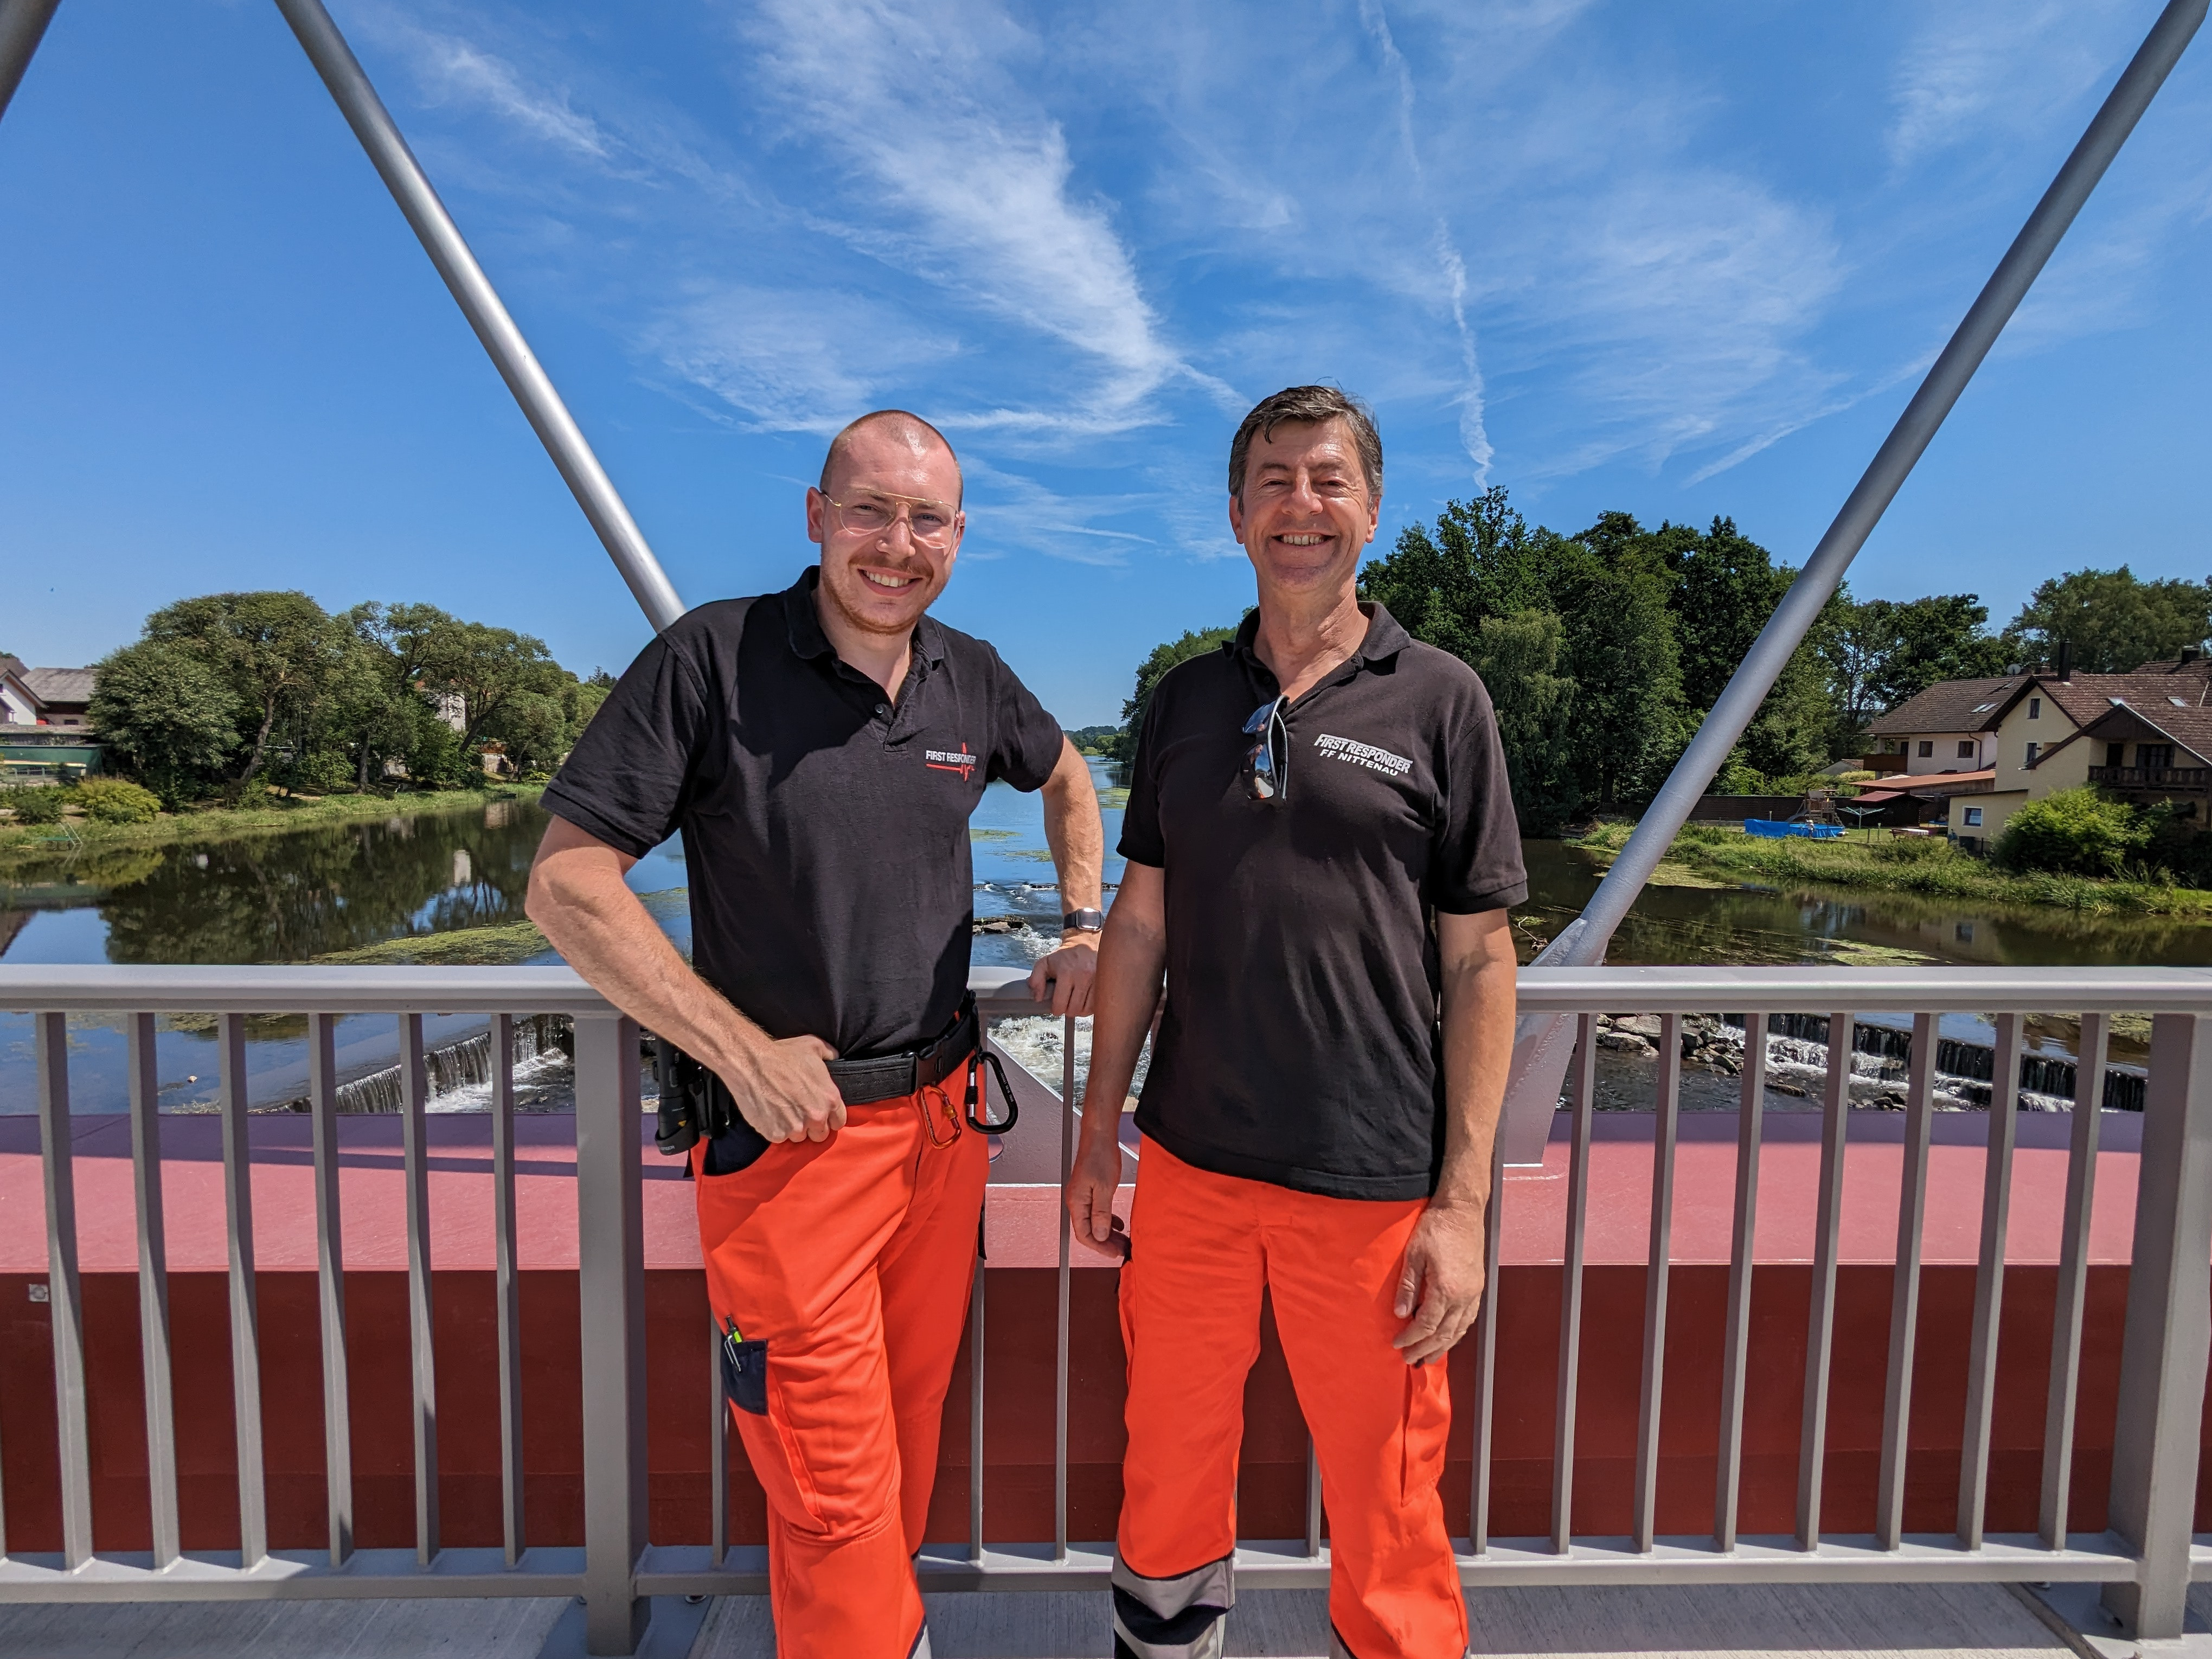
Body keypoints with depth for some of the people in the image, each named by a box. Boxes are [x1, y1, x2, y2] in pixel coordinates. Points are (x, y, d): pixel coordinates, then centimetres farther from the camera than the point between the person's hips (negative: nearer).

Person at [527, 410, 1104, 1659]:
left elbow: (1066, 773, 23)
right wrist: (743, 1052, -15)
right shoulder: (713, 658, -12)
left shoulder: (972, 677, 2)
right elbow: (568, 883, -11)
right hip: (789, 1132, -5)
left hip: (944, 1115, 5)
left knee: (913, 1410, 23)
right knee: (836, 1486, 4)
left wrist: (1085, 930, 11)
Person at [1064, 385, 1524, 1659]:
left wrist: (1464, 1203, -7)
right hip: (1191, 1166, 3)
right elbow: (1141, 923, 7)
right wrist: (1102, 1130, 6)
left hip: (1373, 1182, -2)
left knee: (1385, 1503, 14)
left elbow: (1480, 963, -4)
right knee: (1169, 1458, 20)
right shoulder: (1186, 698, 6)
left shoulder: (1441, 702, -3)